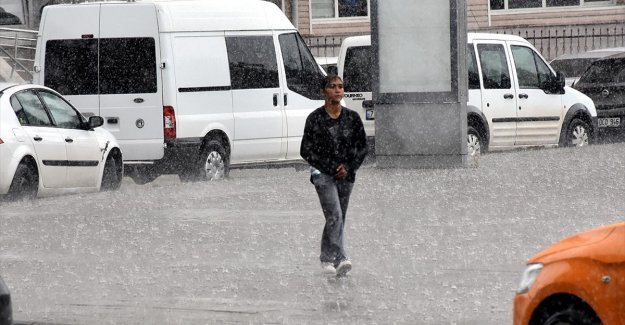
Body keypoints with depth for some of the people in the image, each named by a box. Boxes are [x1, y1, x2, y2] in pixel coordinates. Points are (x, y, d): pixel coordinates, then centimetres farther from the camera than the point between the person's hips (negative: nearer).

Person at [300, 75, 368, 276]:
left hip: (346, 174, 4)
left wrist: (349, 167, -7)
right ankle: (340, 258, -20)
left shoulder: (352, 118, 5)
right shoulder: (315, 118, -3)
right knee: (334, 215, -17)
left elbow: (362, 147, 9)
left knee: (339, 218, 6)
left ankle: (327, 258, 16)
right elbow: (306, 150, -3)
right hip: (323, 173, -4)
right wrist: (331, 168, -10)